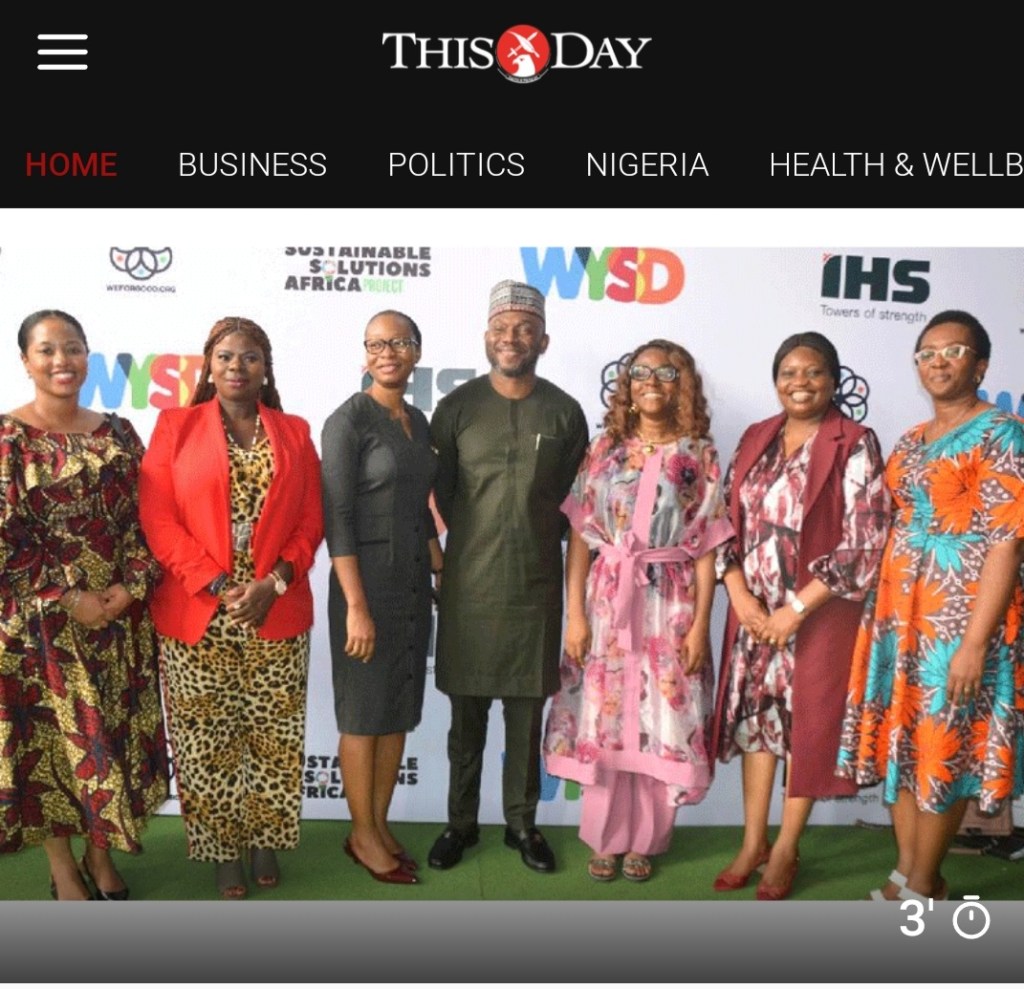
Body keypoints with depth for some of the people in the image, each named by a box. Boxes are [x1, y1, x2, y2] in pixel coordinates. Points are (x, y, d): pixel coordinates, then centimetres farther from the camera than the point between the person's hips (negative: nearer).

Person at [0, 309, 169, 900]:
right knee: (49, 734, 7)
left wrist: (132, 586, -9)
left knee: (113, 732, 11)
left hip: (119, 612, 4)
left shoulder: (118, 433, 6)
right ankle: (63, 868, 25)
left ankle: (100, 852, 30)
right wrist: (69, 598, -15)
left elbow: (140, 517, 5)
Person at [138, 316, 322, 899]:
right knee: (210, 740, 7)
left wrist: (275, 582, -10)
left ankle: (264, 839, 27)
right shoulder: (175, 426, 3)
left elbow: (312, 521, 5)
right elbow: (157, 518, -4)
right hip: (197, 616, -1)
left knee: (273, 738, 8)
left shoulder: (295, 432, 9)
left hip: (277, 614, 2)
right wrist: (217, 585, -13)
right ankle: (222, 848, 25)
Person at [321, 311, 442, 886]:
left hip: (414, 581, 7)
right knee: (364, 712, 5)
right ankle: (363, 835, 22)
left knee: (400, 709, 14)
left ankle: (381, 824, 28)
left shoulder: (418, 422, 10)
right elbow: (337, 518, -16)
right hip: (367, 578, -7)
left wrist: (441, 568, 13)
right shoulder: (348, 421, -12)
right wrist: (356, 606, -19)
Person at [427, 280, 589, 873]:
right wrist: (476, 537, 3)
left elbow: (578, 500, 9)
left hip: (536, 585, 1)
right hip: (468, 584, 0)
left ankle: (522, 823, 27)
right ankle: (461, 822, 27)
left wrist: (538, 534, 2)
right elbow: (436, 492, 4)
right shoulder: (457, 407, -1)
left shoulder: (565, 412, 2)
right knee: (466, 712, 10)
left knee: (528, 712, 10)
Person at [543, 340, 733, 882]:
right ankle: (606, 838, 23)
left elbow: (706, 548, -1)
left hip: (670, 606, -1)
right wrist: (575, 612, -6)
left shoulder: (700, 455, 1)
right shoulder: (605, 448, 3)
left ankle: (644, 840, 23)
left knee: (661, 723, 5)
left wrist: (700, 624, -6)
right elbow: (579, 535, 0)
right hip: (608, 600, 1)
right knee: (603, 720, 6)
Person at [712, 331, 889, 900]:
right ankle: (753, 842, 28)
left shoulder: (855, 444, -9)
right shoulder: (755, 439, 6)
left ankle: (785, 851, 25)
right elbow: (728, 521, 6)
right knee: (754, 715, 12)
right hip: (753, 610, 5)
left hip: (819, 612, -4)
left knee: (806, 724, 7)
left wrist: (797, 608, -16)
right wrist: (740, 595, -7)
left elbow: (865, 541, -14)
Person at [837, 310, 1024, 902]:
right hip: (900, 611, 7)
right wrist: (886, 611, 9)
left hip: (961, 614, -7)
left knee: (943, 746, 2)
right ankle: (910, 874, 26)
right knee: (901, 741, 11)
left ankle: (920, 888, 17)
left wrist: (975, 641, -20)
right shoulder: (912, 441, 13)